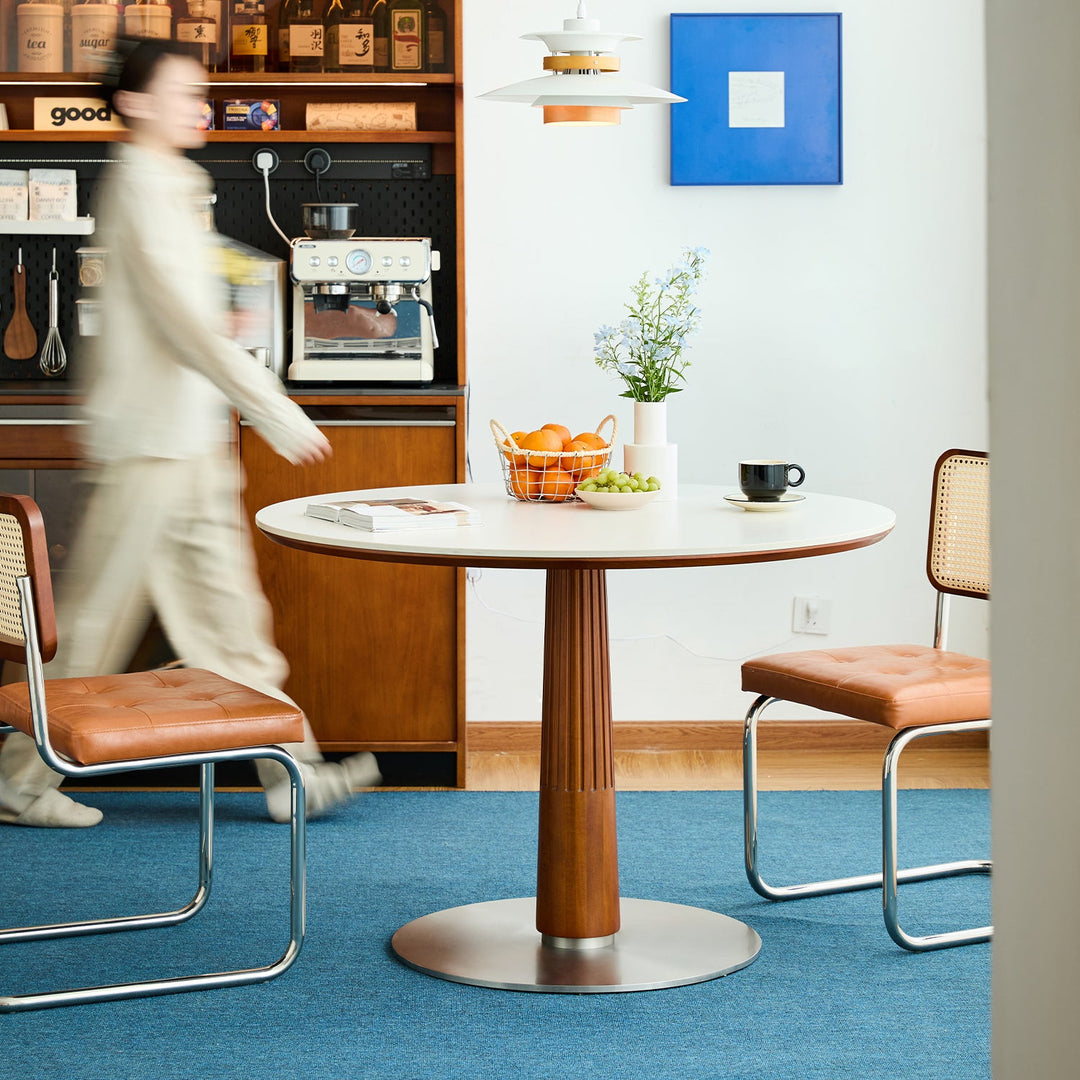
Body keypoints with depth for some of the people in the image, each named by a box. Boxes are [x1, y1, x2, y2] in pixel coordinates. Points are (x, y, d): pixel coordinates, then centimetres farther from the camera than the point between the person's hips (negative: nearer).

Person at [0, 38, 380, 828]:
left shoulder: (169, 189, 15)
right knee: (96, 622, 0)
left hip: (192, 444, 9)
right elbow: (187, 328, -21)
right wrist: (278, 413, -22)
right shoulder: (141, 192, -15)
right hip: (150, 443, -9)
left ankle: (292, 775, 12)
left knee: (230, 613, 9)